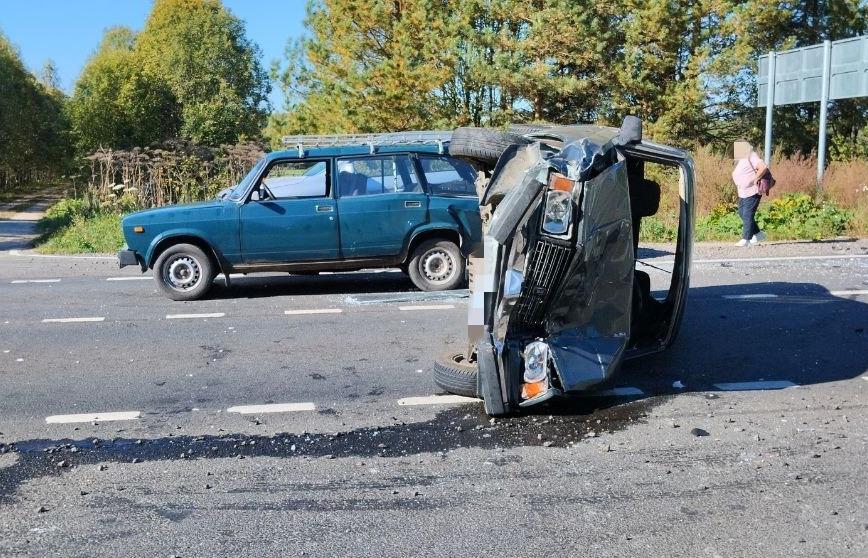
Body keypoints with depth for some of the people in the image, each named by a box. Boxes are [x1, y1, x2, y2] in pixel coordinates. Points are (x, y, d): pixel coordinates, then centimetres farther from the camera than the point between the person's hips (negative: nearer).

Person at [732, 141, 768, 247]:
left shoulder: (751, 157, -15)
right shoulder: (741, 159, 14)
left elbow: (763, 167, -27)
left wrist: (754, 179, -22)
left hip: (752, 192, -11)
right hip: (743, 193, 11)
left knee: (747, 215, -7)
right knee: (742, 213, 14)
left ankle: (746, 239, -2)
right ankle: (758, 234, 22)